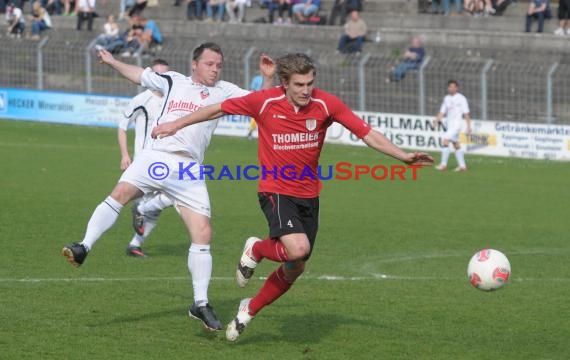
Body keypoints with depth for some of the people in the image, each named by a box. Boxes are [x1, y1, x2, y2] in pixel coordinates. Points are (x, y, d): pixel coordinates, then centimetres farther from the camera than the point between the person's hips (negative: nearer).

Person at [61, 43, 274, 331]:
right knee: (120, 194, -27)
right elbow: (140, 75, 30)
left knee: (203, 233, -5)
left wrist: (267, 79, -4)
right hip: (155, 157, -1)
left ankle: (200, 304, 4)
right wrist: (112, 62, 26)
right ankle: (84, 248, -28)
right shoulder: (174, 82, 17)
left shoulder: (223, 92, 15)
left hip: (189, 171, 1)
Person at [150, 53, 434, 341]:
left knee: (295, 268, 10)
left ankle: (249, 311, 32)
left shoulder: (325, 104, -9)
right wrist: (176, 125, 5)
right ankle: (256, 250, 6)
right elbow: (218, 109, 0)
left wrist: (404, 157, -17)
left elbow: (367, 134, -8)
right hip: (276, 191, -4)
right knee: (298, 249, -28)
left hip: (308, 196, 4)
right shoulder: (265, 102, -14)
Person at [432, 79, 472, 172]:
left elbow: (466, 113, -5)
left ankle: (443, 164, -14)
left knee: (445, 141, -17)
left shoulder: (461, 98, -6)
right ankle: (462, 165, 16)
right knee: (456, 145, 10)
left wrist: (469, 126, -8)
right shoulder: (446, 98, 11)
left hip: (457, 123, -7)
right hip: (449, 123, 7)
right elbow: (442, 111, 13)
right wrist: (437, 120, -3)